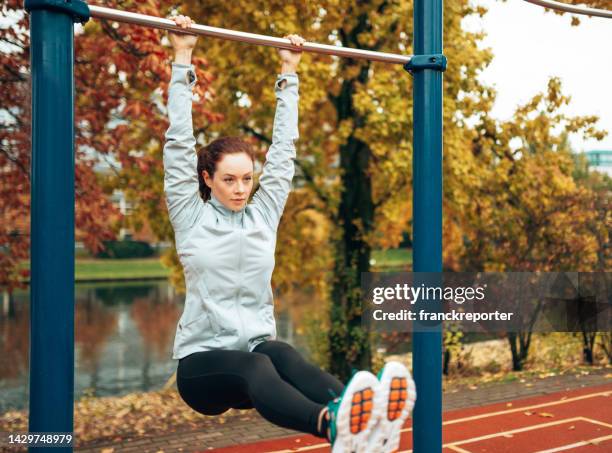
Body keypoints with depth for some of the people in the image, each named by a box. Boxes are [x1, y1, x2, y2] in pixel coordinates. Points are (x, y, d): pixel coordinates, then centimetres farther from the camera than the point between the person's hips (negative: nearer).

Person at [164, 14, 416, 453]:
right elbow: (179, 145, -4)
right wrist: (183, 61, -3)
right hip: (202, 364, -3)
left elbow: (283, 149, 12)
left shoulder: (263, 214, 11)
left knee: (282, 355, -34)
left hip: (255, 353, 3)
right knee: (255, 366, -37)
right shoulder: (191, 218, 1)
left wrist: (289, 74, 16)